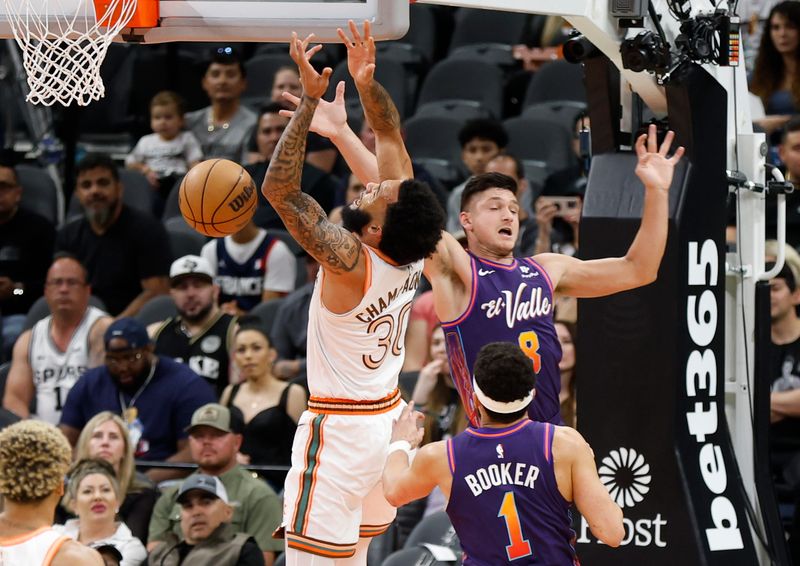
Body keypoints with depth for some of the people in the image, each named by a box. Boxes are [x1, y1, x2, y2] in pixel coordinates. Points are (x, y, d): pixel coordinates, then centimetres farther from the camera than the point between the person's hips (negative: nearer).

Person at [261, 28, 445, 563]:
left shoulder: (349, 257, -24)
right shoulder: (412, 251, -6)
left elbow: (279, 189, -28)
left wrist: (311, 99, -28)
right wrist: (367, 85, -10)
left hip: (340, 432, -8)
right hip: (389, 416, 8)